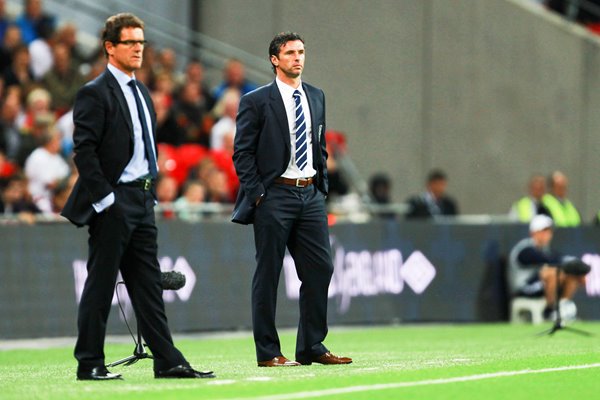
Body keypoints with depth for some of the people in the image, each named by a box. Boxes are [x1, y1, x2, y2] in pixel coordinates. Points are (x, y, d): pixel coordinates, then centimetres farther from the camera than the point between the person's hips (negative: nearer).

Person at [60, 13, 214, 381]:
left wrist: (152, 191, 15)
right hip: (113, 202, -8)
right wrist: (104, 198, -18)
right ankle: (90, 363, 4)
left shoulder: (141, 92, 16)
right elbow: (84, 151, -16)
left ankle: (167, 361, 8)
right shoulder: (95, 94, -10)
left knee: (148, 285, 8)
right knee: (101, 284, -2)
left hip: (142, 199, 8)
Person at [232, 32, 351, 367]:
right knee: (268, 275, -1)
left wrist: (323, 185, 11)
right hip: (274, 195, -5)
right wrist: (256, 195, -10)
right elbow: (243, 153, -5)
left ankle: (312, 347, 10)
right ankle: (268, 352, 4)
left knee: (319, 270, 2)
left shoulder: (316, 97, 13)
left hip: (311, 195, 6)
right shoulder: (256, 101, -4)